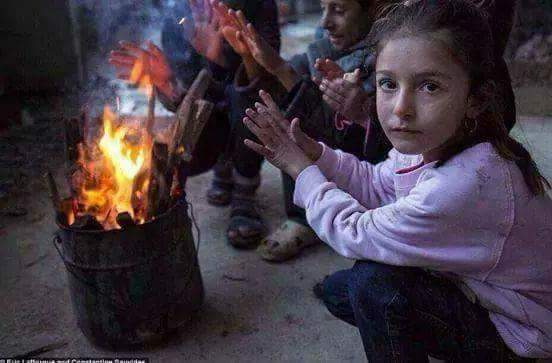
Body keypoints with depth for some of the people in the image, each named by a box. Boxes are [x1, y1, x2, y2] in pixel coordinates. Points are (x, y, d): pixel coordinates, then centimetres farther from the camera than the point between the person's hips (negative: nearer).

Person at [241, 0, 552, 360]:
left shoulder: (464, 185, -39)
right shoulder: (431, 141, -13)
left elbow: (356, 235, -28)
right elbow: (376, 185, 4)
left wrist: (302, 169, -15)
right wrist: (314, 153, -11)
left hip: (516, 332, -8)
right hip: (472, 289, 8)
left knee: (373, 281, -27)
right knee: (337, 290, 7)